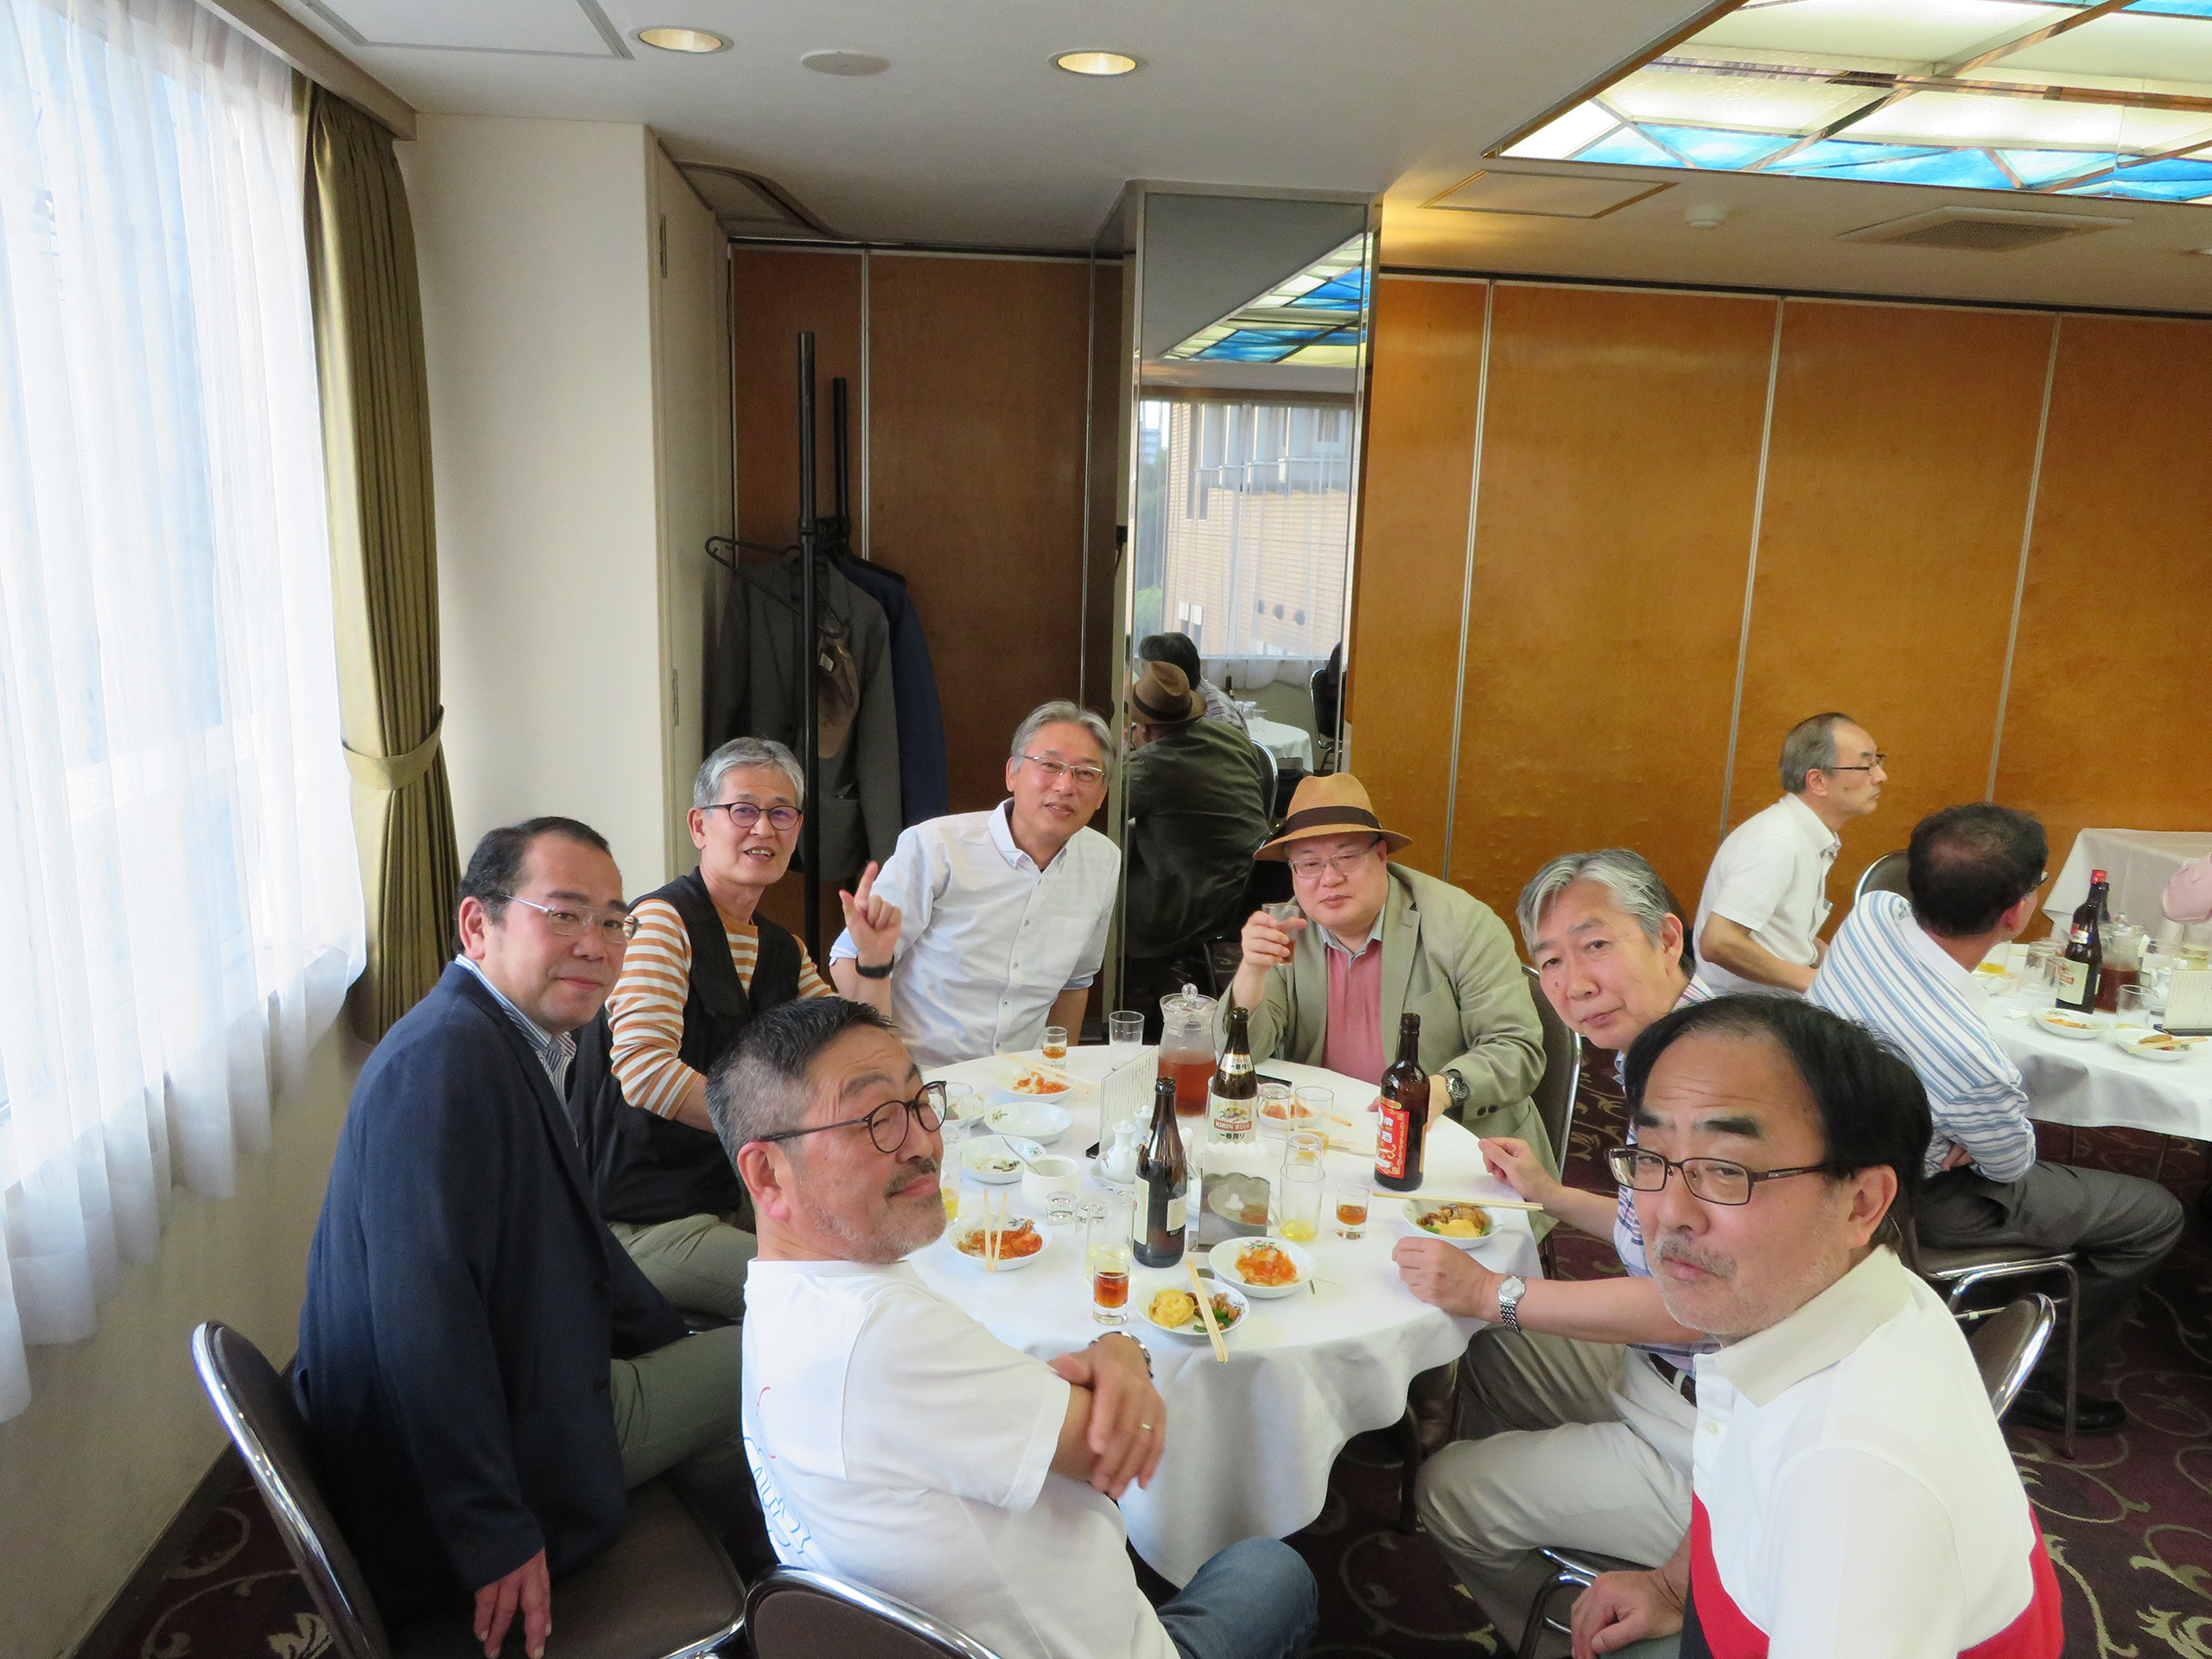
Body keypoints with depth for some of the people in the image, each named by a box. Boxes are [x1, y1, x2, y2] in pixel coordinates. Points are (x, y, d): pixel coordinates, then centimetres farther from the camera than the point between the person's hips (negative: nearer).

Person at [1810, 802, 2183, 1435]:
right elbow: (2012, 1163, -17)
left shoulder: (1872, 911, -24)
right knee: (2157, 1216, 10)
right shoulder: (1975, 1061, -39)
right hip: (1919, 1203, -7)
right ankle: (2041, 1370, 26)